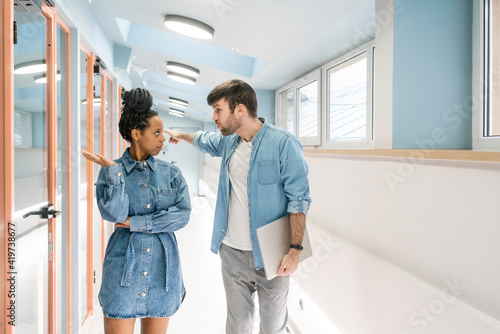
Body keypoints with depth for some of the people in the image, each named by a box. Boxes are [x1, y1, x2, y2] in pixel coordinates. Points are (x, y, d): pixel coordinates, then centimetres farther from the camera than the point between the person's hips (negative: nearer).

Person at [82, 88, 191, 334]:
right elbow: (114, 214, -15)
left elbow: (183, 214, -9)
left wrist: (137, 223, -12)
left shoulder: (170, 173, 3)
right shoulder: (110, 172, -1)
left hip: (162, 269, 2)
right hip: (124, 269, -2)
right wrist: (113, 170, -16)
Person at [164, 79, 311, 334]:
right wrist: (180, 135, 48)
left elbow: (298, 200, -13)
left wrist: (295, 249, -17)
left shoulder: (283, 144, -14)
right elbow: (203, 140, 31)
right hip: (232, 253, 6)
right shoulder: (228, 142, 7)